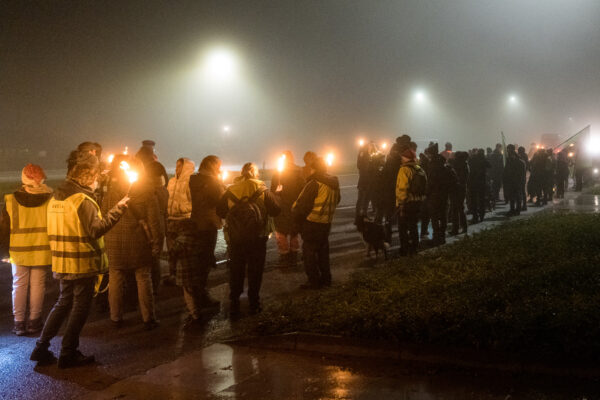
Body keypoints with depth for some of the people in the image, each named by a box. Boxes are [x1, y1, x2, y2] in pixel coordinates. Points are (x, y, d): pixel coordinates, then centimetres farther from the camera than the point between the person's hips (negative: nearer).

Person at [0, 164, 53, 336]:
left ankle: (19, 322, 12)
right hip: (42, 251, 0)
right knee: (37, 284, 9)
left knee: (19, 285, 10)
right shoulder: (50, 199, -7)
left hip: (19, 251, 0)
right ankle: (34, 321, 16)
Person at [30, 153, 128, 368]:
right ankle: (68, 354, 10)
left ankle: (41, 348, 20)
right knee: (80, 306, 4)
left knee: (63, 303, 19)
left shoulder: (56, 197, 10)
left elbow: (56, 231, 14)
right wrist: (117, 210, -23)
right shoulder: (82, 200, -17)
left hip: (62, 263, 8)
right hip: (83, 264, -8)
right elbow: (95, 229, -24)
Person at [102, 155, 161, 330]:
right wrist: (156, 245, -2)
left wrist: (105, 244, 12)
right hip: (139, 245, -1)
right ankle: (148, 319, 11)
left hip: (115, 245, 2)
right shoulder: (147, 193, -4)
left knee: (116, 281, 10)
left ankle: (116, 318, 19)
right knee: (144, 280, 6)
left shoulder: (109, 195, 2)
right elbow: (154, 222, -7)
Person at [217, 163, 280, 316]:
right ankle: (254, 303, 18)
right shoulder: (263, 191, -7)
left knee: (236, 271, 13)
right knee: (255, 272, 12)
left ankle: (234, 304, 15)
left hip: (235, 237, 2)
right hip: (257, 238, -1)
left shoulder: (230, 191, -2)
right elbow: (275, 210, -4)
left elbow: (220, 212, 2)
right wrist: (275, 197, 13)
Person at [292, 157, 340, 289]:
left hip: (312, 223, -8)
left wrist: (295, 214, -2)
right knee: (323, 250, 20)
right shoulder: (334, 183, 5)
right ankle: (326, 278, 27)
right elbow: (336, 201, 15)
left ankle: (314, 281, 6)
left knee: (309, 251, 3)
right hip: (327, 222, 8)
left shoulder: (314, 183, -19)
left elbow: (302, 203, -18)